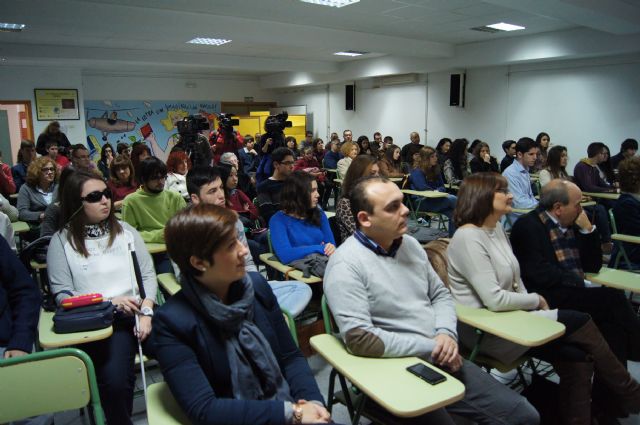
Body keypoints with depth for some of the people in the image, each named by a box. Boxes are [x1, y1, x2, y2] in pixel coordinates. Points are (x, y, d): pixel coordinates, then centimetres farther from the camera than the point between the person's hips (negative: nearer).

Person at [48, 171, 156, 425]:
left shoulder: (126, 231, 12)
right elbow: (63, 295, 0)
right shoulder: (62, 241, 5)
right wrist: (109, 303, -14)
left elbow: (148, 276, 8)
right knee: (113, 380, -28)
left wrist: (146, 313, -8)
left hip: (136, 313, 2)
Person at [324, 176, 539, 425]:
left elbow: (440, 295, 15)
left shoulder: (410, 244, 8)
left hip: (441, 358, 7)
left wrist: (446, 333, -7)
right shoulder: (346, 264, -17)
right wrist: (430, 347, -18)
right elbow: (359, 338, -24)